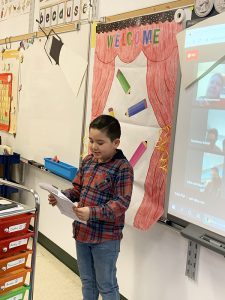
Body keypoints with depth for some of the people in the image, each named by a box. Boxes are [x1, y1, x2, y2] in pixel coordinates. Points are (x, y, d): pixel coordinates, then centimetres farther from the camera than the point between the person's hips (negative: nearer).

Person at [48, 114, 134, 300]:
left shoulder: (123, 167, -17)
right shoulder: (87, 161, 5)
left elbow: (121, 203, -22)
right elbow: (77, 189, 12)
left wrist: (93, 213, -33)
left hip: (106, 237, -7)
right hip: (82, 230, 7)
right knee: (87, 280, 24)